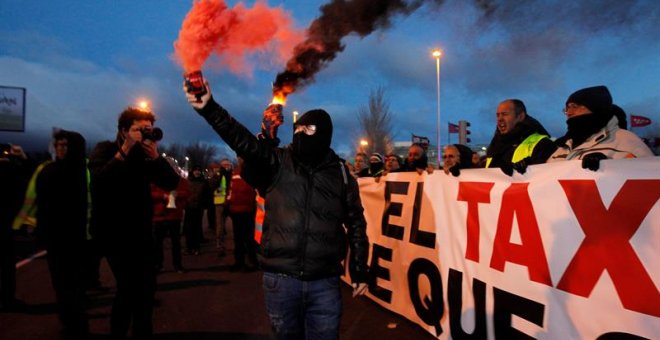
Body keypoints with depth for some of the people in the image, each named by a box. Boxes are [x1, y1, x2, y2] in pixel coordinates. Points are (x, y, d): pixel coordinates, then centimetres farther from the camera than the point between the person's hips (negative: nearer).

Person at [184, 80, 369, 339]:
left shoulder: (340, 174, 3)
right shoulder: (277, 162, 0)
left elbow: (356, 224, 7)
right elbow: (242, 140, -14)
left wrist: (359, 271, 7)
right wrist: (209, 108, -28)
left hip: (324, 282, 0)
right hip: (280, 279, 1)